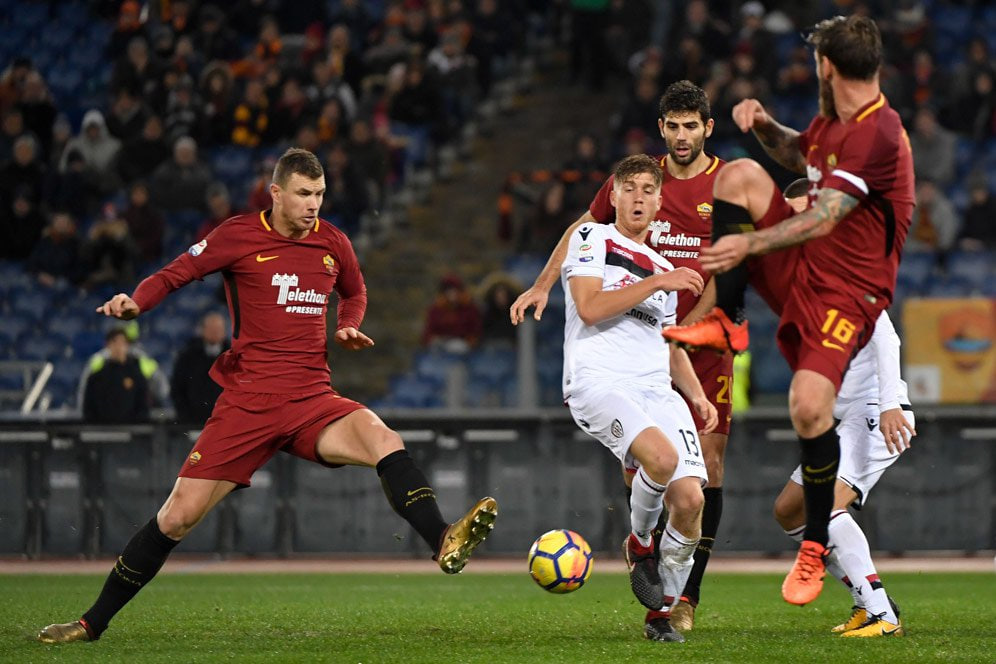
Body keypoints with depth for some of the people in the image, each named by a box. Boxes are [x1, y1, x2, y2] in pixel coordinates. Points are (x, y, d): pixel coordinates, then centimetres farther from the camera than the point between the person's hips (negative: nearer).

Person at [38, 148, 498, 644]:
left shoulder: (332, 243, 8)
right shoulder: (239, 236, -1)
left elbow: (354, 292, 29)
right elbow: (175, 275, 6)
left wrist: (349, 327, 8)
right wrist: (134, 302, -14)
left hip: (312, 399, 2)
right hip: (247, 399, -2)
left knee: (383, 440, -30)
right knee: (179, 515, -2)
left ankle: (444, 543, -43)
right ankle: (93, 622, 12)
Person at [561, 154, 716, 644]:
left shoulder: (663, 268, 27)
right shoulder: (591, 239, 8)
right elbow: (590, 308, -8)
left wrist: (697, 396, 16)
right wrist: (656, 283, -10)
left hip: (656, 389, 6)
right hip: (597, 380, -6)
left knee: (690, 498, -13)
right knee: (661, 456, -34)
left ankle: (661, 614, 4)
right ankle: (640, 545, -3)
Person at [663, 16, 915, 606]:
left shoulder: (877, 135, -22)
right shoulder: (834, 121, 7)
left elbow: (823, 219, -30)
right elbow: (798, 155, 30)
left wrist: (749, 244, -36)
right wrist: (764, 125, 9)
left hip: (845, 288, -9)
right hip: (800, 266, 9)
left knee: (809, 407, -26)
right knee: (740, 175, -5)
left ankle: (815, 548, -8)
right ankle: (728, 322, -2)